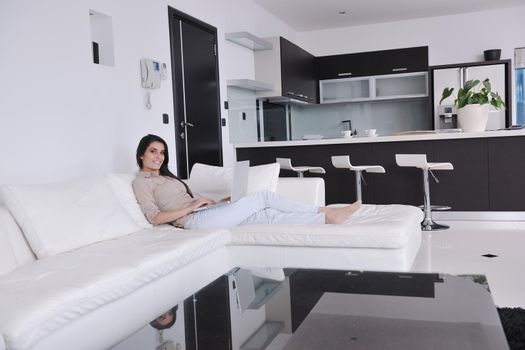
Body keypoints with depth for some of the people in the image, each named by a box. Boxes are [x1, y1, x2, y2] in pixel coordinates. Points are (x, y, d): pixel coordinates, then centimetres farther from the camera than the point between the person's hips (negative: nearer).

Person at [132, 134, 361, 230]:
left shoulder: (165, 176, 26)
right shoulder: (141, 181, 0)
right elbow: (155, 217, -12)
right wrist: (191, 207, -14)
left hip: (205, 216, 8)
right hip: (196, 221, -8)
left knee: (267, 215, -7)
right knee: (263, 197, -10)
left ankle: (327, 218, -10)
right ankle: (323, 211, -6)